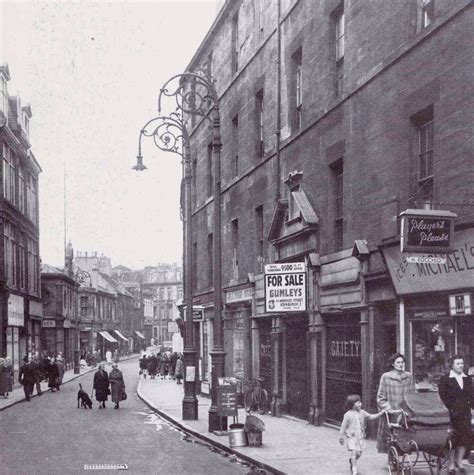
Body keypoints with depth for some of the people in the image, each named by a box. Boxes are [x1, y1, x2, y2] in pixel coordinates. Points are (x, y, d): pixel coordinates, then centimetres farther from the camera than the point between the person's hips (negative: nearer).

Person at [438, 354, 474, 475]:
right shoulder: (445, 379, -3)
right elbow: (442, 397, -6)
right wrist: (450, 409, -12)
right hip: (452, 414, -4)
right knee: (452, 438, -1)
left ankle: (459, 460, 15)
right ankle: (451, 464, 11)